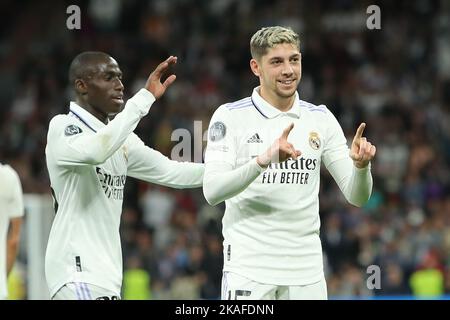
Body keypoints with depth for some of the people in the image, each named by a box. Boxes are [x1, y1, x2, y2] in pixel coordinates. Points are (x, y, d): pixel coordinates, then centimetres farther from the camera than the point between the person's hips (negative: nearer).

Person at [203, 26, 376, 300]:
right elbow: (212, 191, -15)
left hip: (307, 272, 3)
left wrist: (360, 165, -17)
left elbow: (357, 196, 6)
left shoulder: (321, 118, 7)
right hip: (249, 267, -3)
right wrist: (263, 160, -29)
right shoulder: (230, 116, -3)